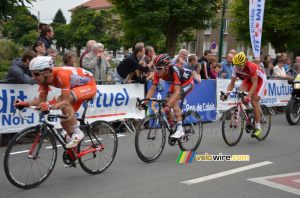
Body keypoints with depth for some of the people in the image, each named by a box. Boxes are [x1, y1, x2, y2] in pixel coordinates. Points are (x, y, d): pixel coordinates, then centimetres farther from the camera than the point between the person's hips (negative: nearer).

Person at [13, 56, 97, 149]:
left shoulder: (61, 75, -37)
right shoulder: (45, 78, -14)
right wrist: (25, 104, -25)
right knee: (64, 121, 0)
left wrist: (49, 107, -57)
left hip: (89, 85, -8)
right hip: (77, 87, 8)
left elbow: (66, 101, -40)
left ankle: (77, 133, -21)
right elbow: (41, 99, -8)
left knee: (62, 100, -33)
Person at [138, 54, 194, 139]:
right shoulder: (157, 73, -22)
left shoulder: (174, 70, -39)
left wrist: (168, 105, -57)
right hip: (176, 83, 7)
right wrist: (144, 103, -31)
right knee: (166, 102, -9)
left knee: (173, 102, -27)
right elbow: (152, 89, -19)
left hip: (187, 82, -7)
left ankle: (180, 130, -24)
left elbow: (177, 91, -45)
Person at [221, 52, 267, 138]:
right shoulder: (235, 68, -21)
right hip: (249, 79, 5)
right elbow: (232, 83, -15)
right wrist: (226, 95, -29)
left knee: (254, 102, -19)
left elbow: (255, 84, -39)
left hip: (260, 79, -5)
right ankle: (248, 109, 6)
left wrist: (248, 96, -50)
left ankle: (258, 127, -12)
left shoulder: (251, 67, -37)